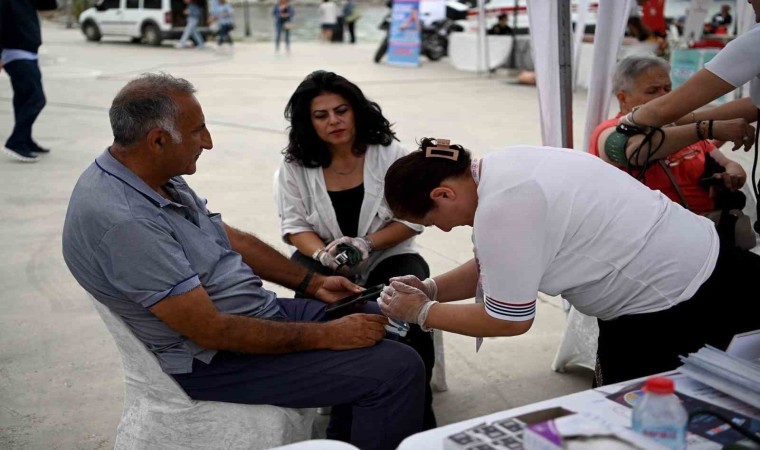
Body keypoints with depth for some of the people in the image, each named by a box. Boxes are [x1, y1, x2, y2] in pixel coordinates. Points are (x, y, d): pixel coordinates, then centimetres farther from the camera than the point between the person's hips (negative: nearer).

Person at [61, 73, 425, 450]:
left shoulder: (154, 177, 2)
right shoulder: (121, 221, -28)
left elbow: (232, 238, 13)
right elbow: (212, 331, -26)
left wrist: (312, 282, 7)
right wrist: (326, 336, -20)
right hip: (216, 361, -10)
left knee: (375, 319, 16)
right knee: (397, 369, -16)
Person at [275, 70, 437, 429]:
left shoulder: (390, 154, -6)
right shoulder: (294, 165, -1)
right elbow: (294, 225, -2)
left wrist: (367, 244, -23)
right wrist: (323, 254, -24)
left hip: (388, 255, -1)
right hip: (324, 260, 1)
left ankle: (418, 417, -13)